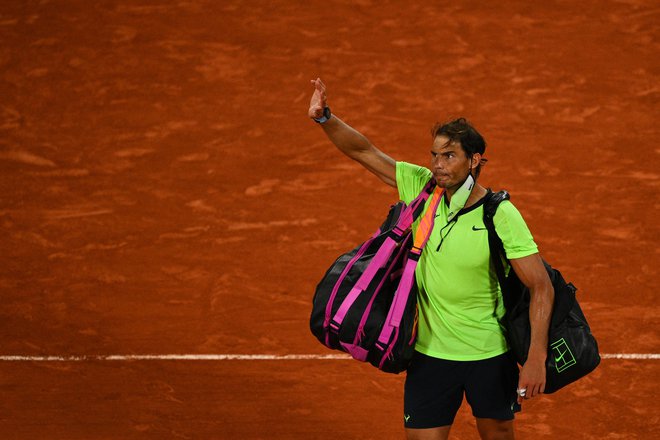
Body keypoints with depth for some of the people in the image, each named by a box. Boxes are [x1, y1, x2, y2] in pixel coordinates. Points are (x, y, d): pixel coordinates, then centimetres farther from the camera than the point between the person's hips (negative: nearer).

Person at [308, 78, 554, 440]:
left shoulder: (501, 216, -18)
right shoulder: (422, 187, -6)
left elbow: (541, 287, -17)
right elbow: (364, 152, -3)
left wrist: (536, 358, -24)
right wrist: (325, 118, -22)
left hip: (490, 356, -3)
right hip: (430, 353, 3)